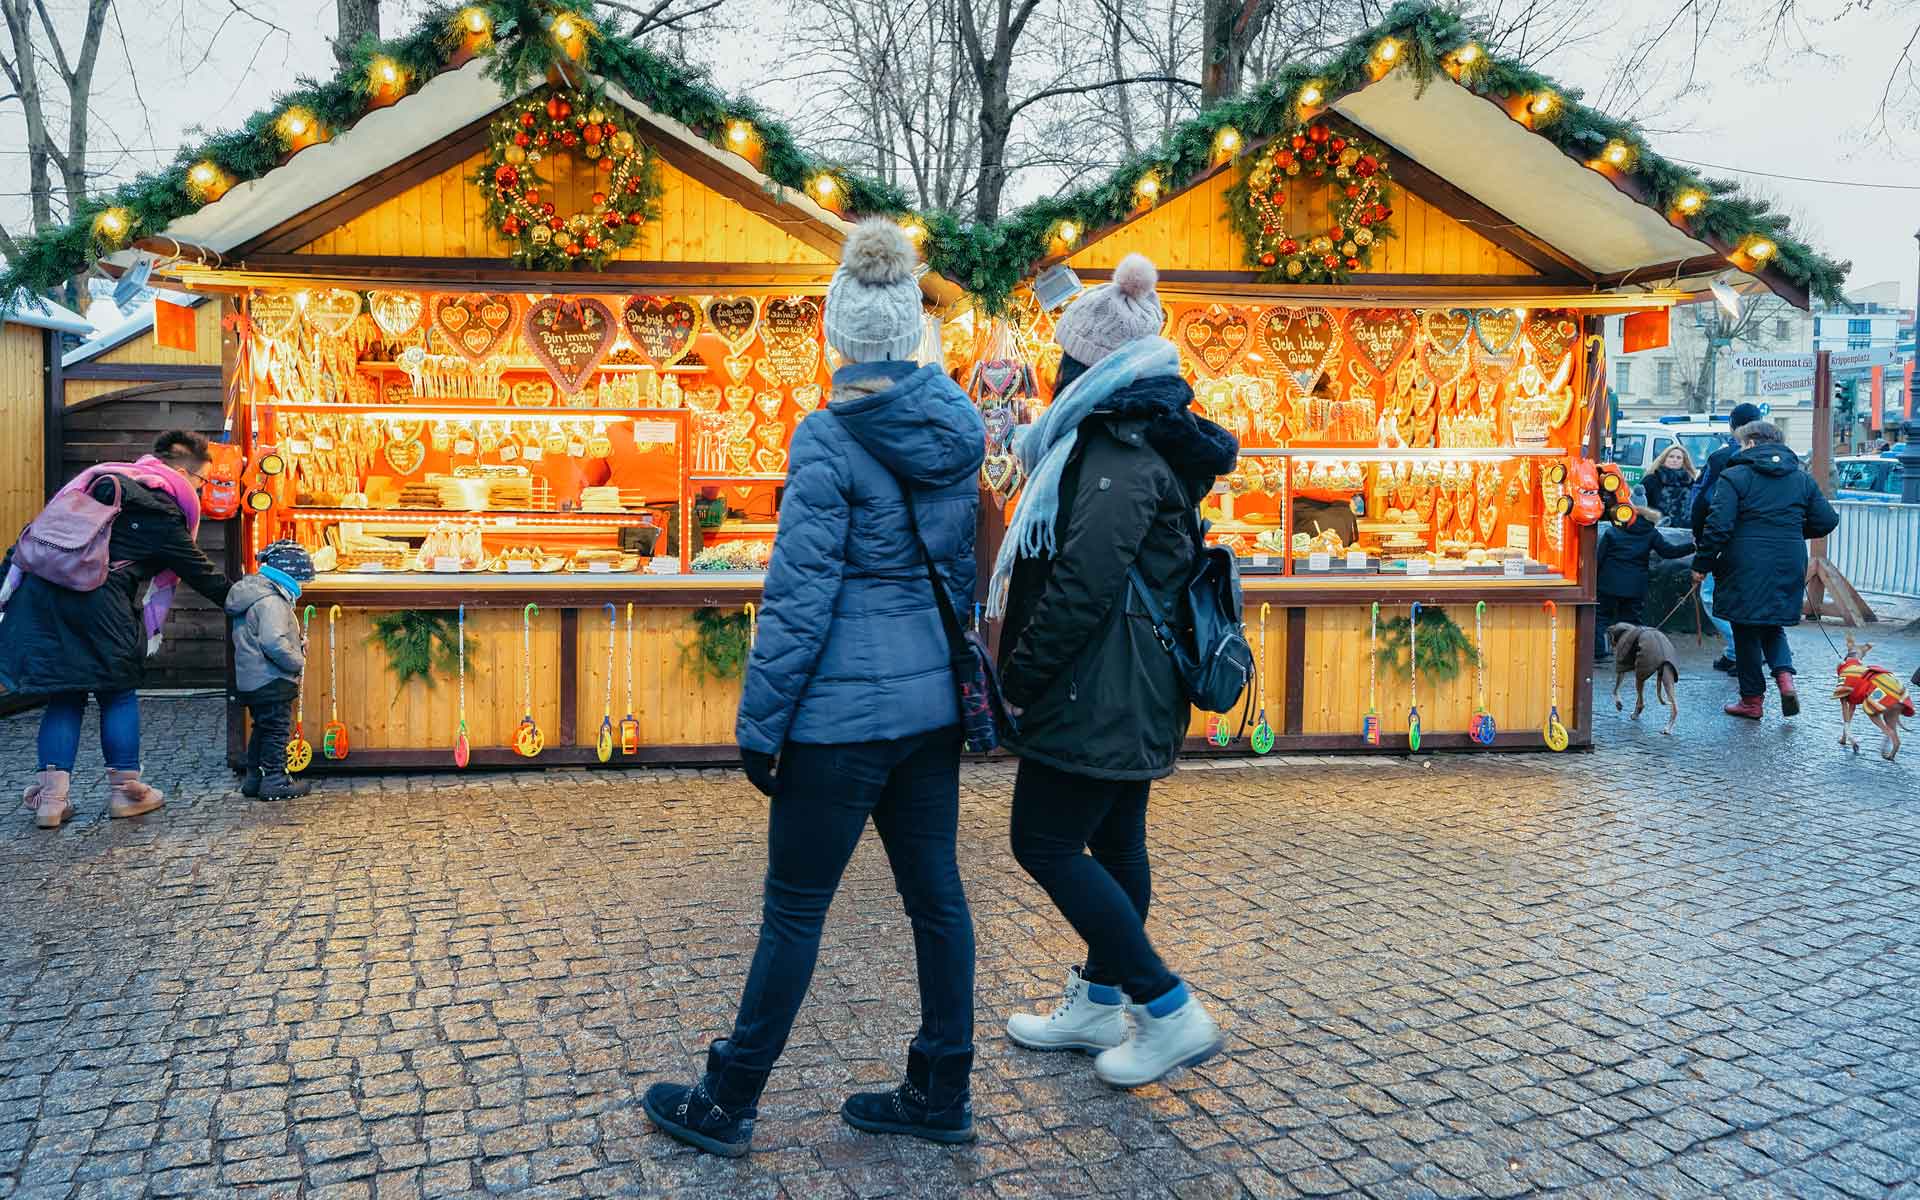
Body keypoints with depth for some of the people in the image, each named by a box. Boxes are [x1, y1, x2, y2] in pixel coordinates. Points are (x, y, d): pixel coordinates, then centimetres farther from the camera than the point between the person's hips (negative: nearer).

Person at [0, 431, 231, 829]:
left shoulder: (106, 477, 19)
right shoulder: (162, 514, -2)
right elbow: (199, 571, 4)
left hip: (41, 590, 7)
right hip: (97, 601, -7)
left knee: (64, 696, 11)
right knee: (118, 692, 10)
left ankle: (51, 796, 7)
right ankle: (125, 790, 17)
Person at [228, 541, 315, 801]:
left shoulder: (252, 594, 13)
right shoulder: (271, 601, -20)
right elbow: (273, 642, -32)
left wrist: (297, 644, 9)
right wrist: (298, 662, -17)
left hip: (250, 680, 10)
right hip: (272, 682, -10)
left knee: (262, 729, 19)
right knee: (278, 731, 0)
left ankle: (254, 779, 26)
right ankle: (275, 781, 6)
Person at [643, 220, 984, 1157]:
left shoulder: (831, 437, -15)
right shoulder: (959, 428, 6)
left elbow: (799, 596, -17)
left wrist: (760, 723, -10)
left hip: (845, 710, -7)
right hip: (933, 701, 7)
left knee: (795, 909, 5)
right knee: (934, 893, 14)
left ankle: (727, 1105, 21)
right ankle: (941, 1096, 27)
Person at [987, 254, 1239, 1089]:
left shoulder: (1121, 454, -19)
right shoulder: (1133, 440, 15)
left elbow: (1083, 585, -25)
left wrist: (1018, 675, -16)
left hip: (1097, 693, -10)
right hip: (1131, 693, 10)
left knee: (1045, 842, -5)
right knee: (1112, 842, 16)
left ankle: (1171, 1011, 1)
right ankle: (1099, 1003, 30)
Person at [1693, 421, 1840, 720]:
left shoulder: (1734, 476, -6)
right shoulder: (1802, 479, 10)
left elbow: (1719, 525, -14)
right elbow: (1827, 521, 10)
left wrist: (1702, 564, -7)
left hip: (1746, 566, -4)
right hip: (1790, 566, 5)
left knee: (1746, 631, 7)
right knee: (1773, 625, 21)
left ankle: (1752, 699, 12)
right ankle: (1784, 675, -4)